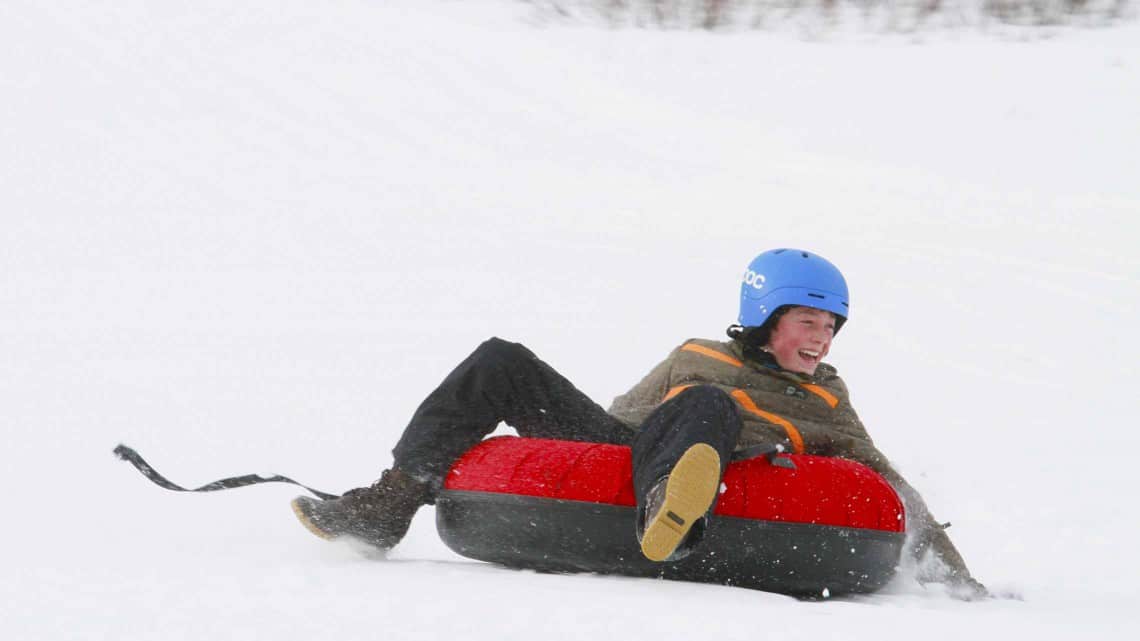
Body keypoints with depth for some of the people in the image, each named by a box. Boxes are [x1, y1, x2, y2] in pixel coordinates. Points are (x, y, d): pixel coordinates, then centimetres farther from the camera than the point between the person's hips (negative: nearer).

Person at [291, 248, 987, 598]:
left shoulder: (826, 408, 21)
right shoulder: (695, 358, 26)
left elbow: (889, 486, 17)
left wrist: (951, 570, 7)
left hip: (681, 475, -3)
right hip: (611, 444, 4)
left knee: (709, 405, -35)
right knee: (503, 363, -9)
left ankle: (666, 519, -67)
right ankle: (390, 504, -15)